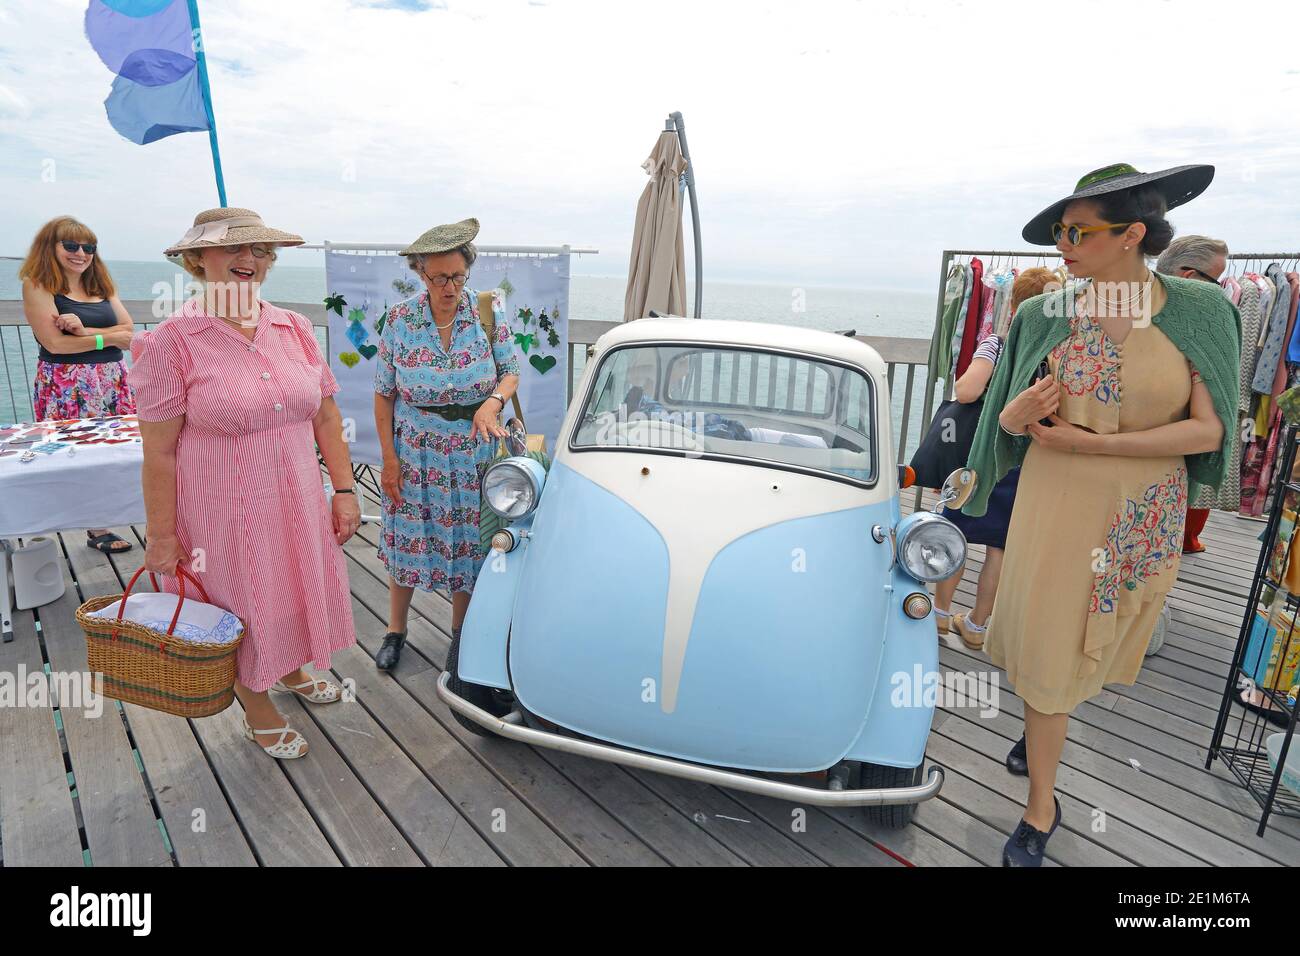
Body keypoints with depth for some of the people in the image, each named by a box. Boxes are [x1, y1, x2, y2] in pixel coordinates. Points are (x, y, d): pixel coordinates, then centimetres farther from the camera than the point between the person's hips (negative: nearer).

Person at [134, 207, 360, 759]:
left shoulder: (295, 330, 1)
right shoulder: (170, 342, -13)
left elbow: (326, 416, 4)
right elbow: (159, 451, -12)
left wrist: (344, 490, 2)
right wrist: (162, 538, -11)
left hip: (297, 504, 5)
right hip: (223, 514, -4)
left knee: (294, 592, 22)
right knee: (243, 611, 14)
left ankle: (292, 671, 53)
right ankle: (258, 712, 40)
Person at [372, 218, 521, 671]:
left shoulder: (488, 312, -8)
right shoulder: (399, 319, -8)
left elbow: (511, 372, -1)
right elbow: (384, 394, -2)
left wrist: (493, 401, -23)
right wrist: (388, 458, -5)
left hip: (474, 452, 0)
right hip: (415, 453, 0)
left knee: (467, 541, 11)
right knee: (407, 540, 10)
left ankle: (461, 631, 33)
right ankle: (396, 630, 33)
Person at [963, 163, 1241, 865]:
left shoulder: (1199, 312, -8)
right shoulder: (1044, 316, -5)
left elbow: (1208, 431, -12)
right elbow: (1009, 419, 1)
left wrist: (1089, 444, -20)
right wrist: (1018, 413, -22)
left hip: (1145, 516, 0)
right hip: (1054, 505, 0)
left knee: (1089, 642, 18)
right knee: (1045, 645, 4)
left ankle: (1043, 718, 50)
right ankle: (1041, 810, 22)